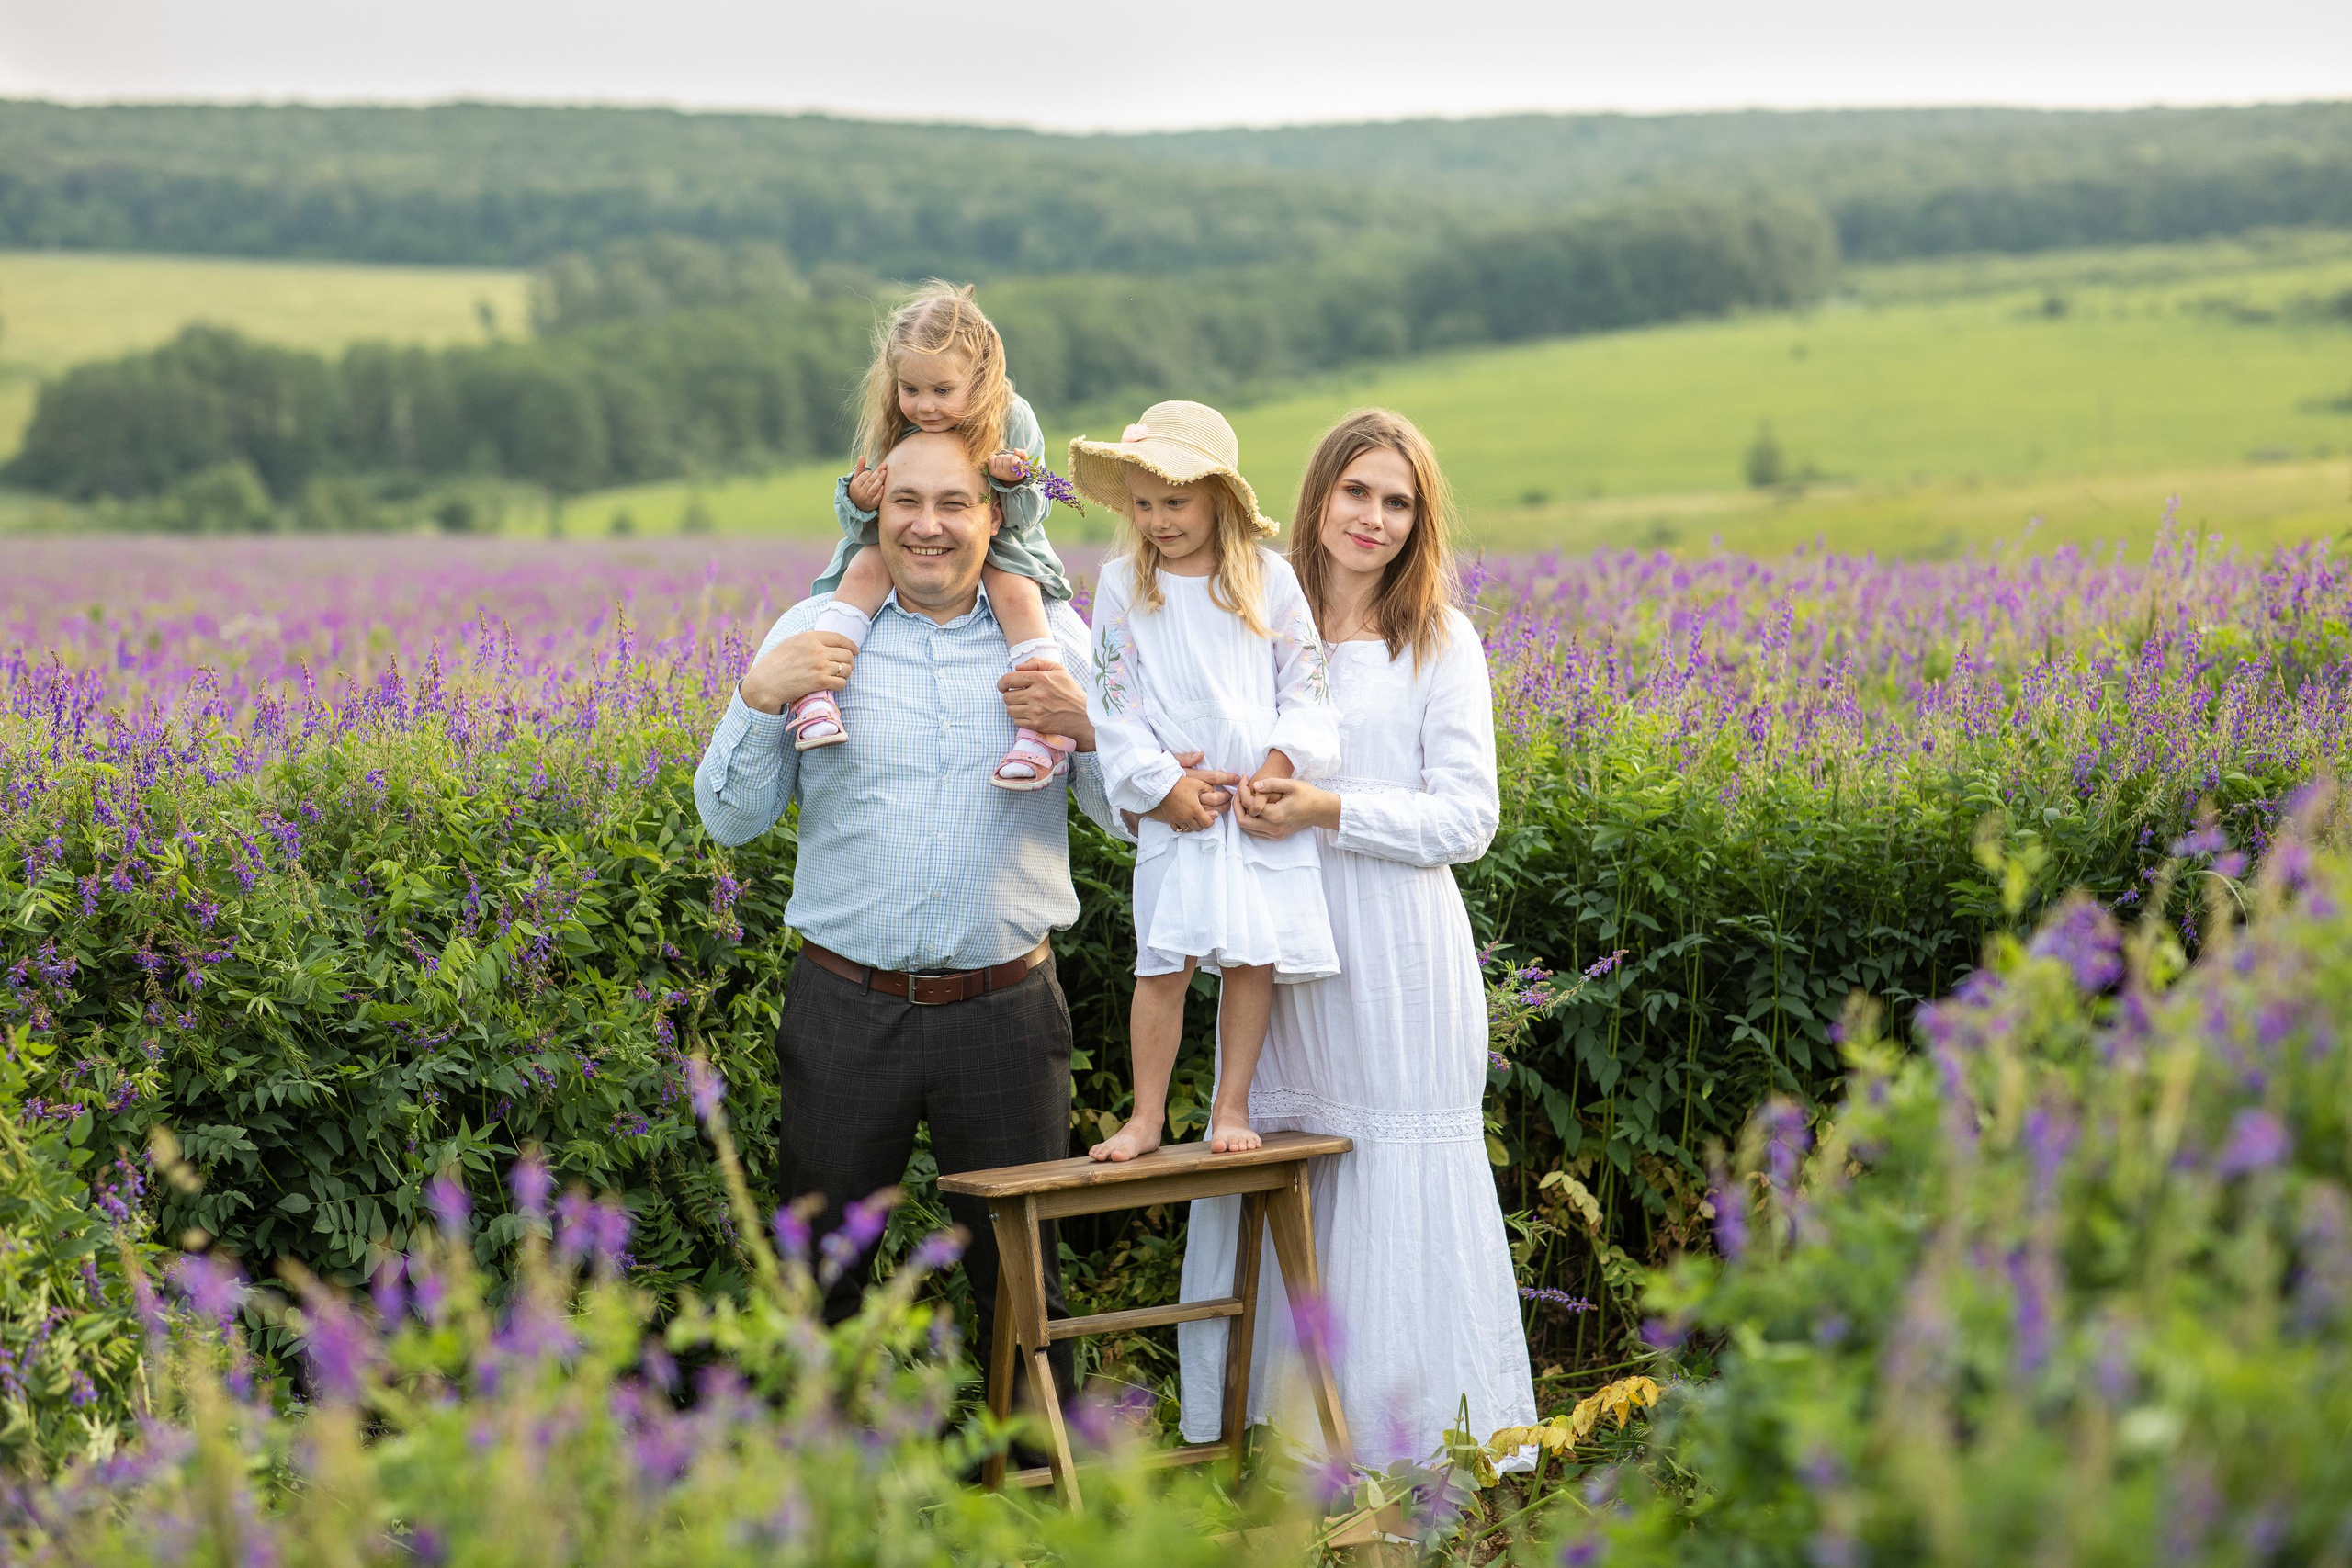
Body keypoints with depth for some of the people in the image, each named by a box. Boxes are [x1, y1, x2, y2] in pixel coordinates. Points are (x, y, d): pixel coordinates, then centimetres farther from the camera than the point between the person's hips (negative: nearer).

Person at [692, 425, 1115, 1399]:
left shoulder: (1053, 635, 5)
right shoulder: (815, 634, 4)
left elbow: (1131, 815, 6)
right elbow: (730, 819, 3)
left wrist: (1086, 729, -13)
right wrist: (760, 697, -13)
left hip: (1006, 1013, 0)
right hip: (846, 1013, 0)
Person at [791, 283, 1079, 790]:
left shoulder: (1012, 421, -16)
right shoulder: (888, 427, -12)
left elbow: (1029, 516, -12)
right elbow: (867, 527, -5)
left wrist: (1015, 481, -34)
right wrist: (856, 501, -30)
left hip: (996, 543, -1)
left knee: (1016, 590, -29)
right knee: (866, 567, -26)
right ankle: (813, 688, -34)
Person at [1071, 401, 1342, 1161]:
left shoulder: (1267, 578, 3)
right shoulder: (1121, 585, 2)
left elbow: (1305, 685, 4)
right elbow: (1115, 701, 0)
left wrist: (1278, 766, -10)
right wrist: (1162, 783, -10)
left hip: (1265, 803, 1)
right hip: (1174, 806, -1)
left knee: (1253, 956, 3)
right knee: (1165, 962, -3)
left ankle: (1232, 1106, 15)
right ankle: (1146, 1116, 7)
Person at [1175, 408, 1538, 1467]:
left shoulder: (1440, 644, 2)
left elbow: (1466, 821, -4)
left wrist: (1331, 810, -16)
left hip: (1398, 965, -3)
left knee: (1398, 1207, -1)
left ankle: (1417, 1451, 9)